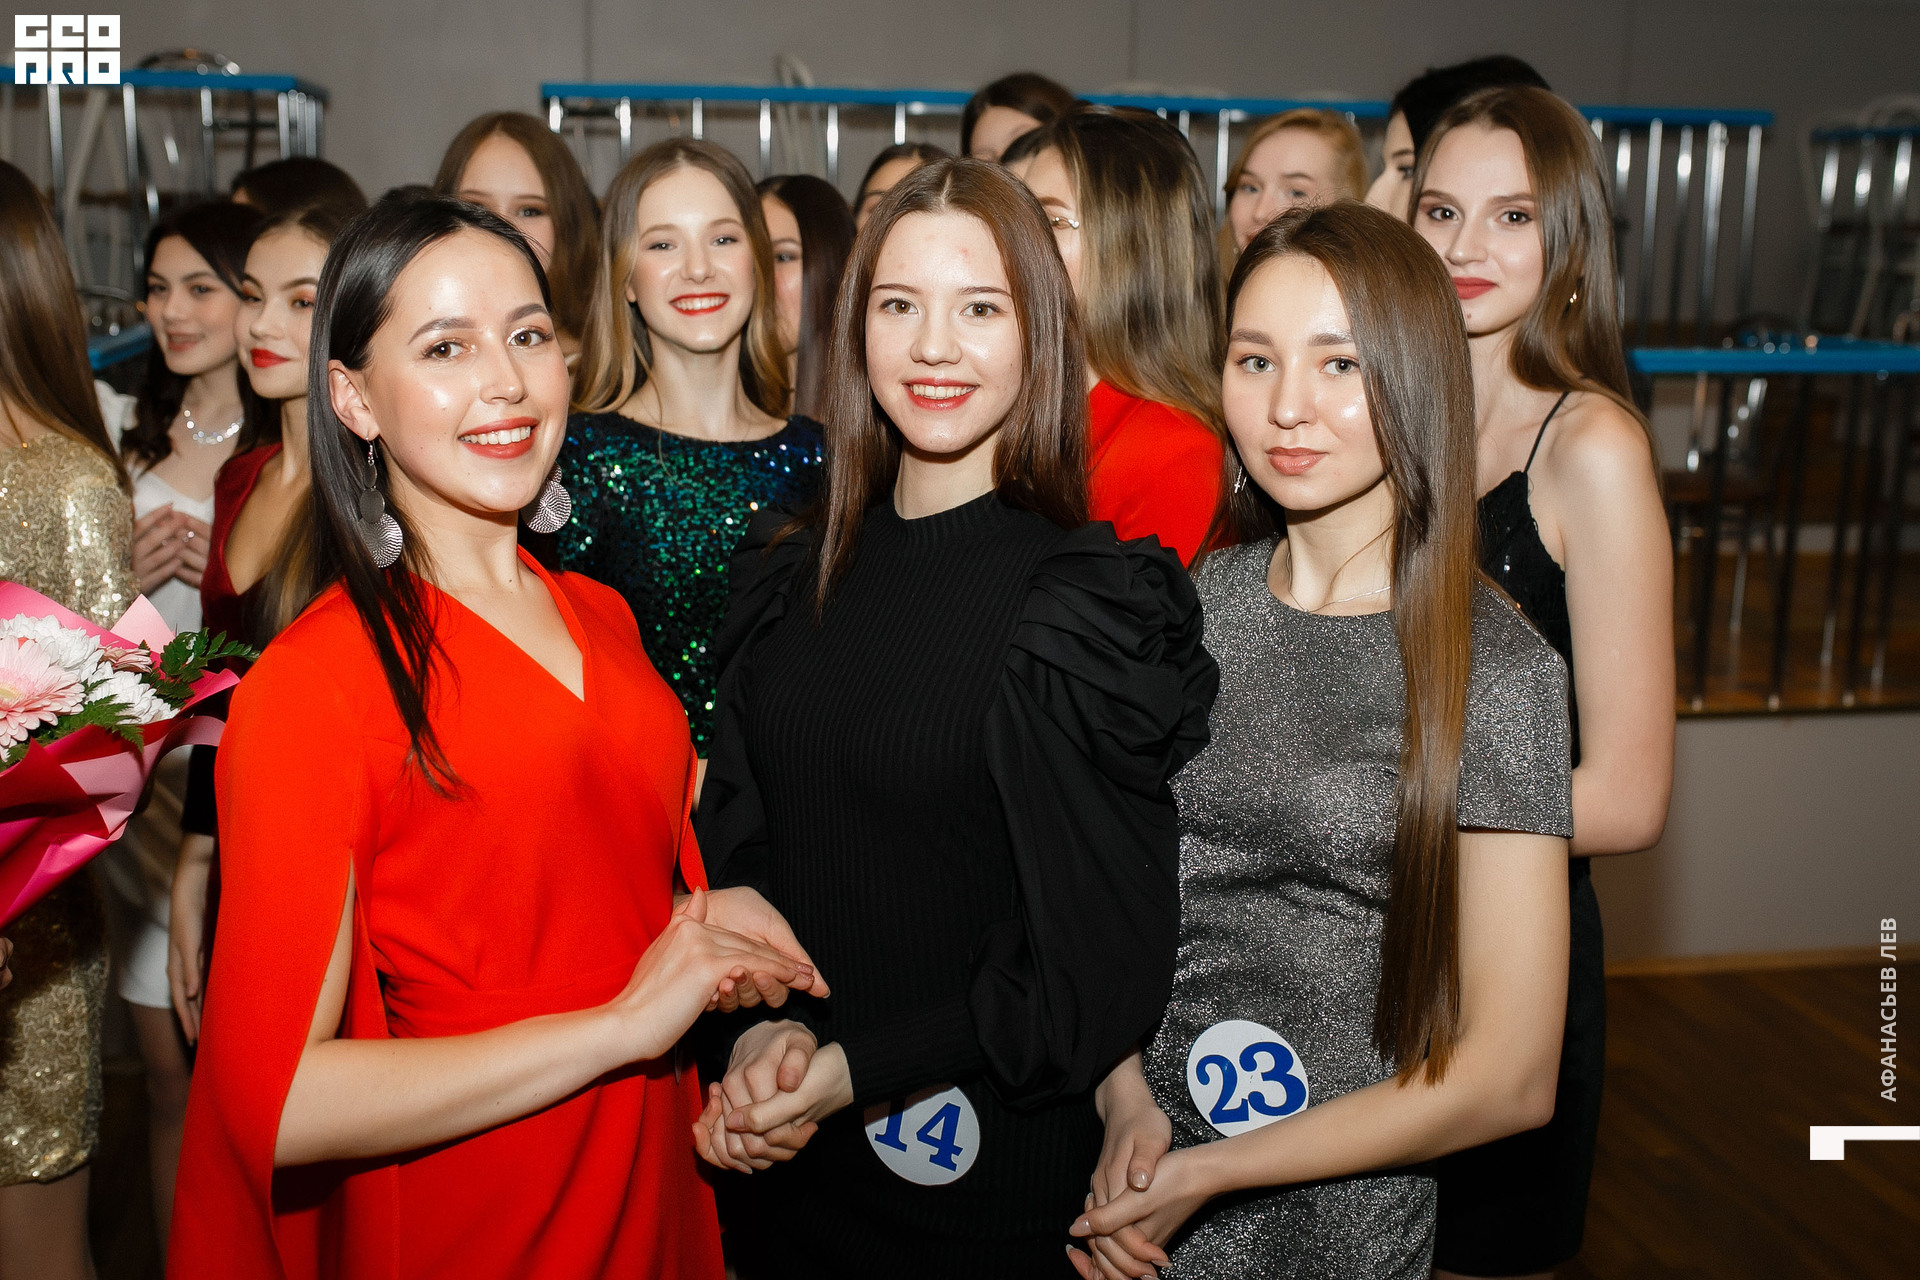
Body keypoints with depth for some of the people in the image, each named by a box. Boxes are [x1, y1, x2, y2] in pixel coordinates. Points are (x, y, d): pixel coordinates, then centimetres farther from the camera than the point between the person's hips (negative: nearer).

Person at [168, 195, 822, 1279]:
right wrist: (622, 1022, -20)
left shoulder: (602, 619, 1)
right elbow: (271, 1102, -22)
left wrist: (710, 917, -4)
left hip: (655, 1193, 6)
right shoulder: (311, 682, -19)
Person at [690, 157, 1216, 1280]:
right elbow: (737, 840, 5)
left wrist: (851, 1070, -17)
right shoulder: (790, 570, 2)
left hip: (995, 1176, -4)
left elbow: (1101, 956, -13)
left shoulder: (1101, 603, -13)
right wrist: (761, 1030, -12)